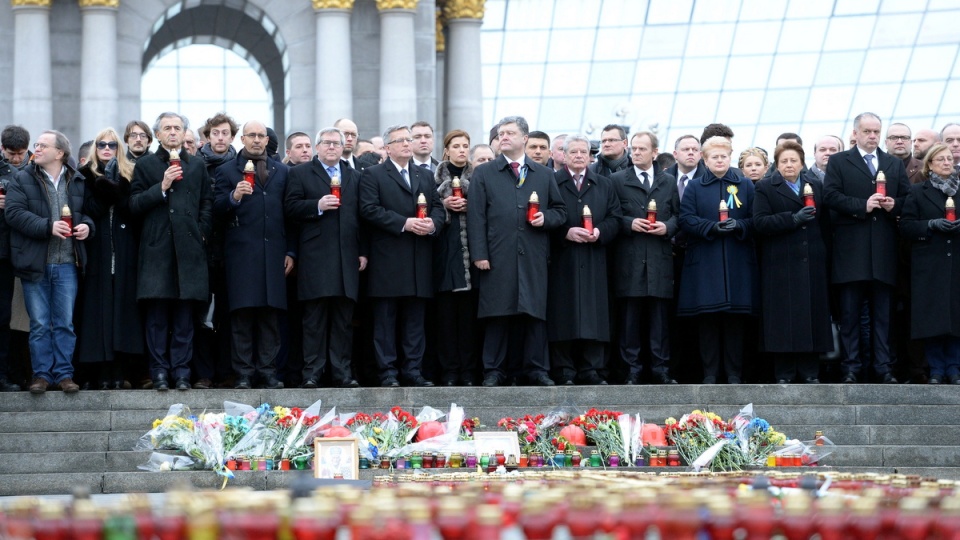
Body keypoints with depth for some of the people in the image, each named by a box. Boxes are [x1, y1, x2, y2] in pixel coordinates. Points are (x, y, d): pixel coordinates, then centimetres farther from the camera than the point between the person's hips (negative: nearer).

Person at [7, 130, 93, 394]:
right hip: (35, 263, -1)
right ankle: (42, 374, 12)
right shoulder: (22, 180, 1)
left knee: (65, 323, 5)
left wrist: (87, 225, -5)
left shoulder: (77, 182, 7)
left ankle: (64, 373, 13)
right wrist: (48, 226, -20)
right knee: (39, 324, 4)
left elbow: (88, 211, 18)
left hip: (67, 264, 1)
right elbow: (14, 213, -11)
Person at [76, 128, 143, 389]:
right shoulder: (87, 175, 10)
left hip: (125, 252, 1)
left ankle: (119, 372, -3)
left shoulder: (129, 175, 12)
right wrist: (106, 186, -14)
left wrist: (114, 189, -13)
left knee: (123, 306, -4)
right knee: (100, 308, -5)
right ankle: (103, 374, -4)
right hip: (98, 252, -1)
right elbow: (89, 210, -4)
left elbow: (133, 208, -1)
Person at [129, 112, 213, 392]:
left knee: (184, 313, 2)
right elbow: (134, 205, 1)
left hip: (188, 247, 1)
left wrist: (201, 232, 1)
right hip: (156, 248, -1)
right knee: (156, 314, -1)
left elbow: (207, 203, 14)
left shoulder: (197, 166, 14)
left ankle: (181, 370, 7)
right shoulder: (145, 165, 8)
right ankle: (160, 371, 4)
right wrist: (162, 187, -11)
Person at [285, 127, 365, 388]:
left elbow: (360, 216, 16)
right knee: (314, 318, -3)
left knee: (344, 319, 4)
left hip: (347, 258, 4)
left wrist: (363, 252, 10)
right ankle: (312, 373, -1)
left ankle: (343, 373, 7)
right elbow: (290, 209, -3)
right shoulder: (300, 173, 7)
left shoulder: (354, 177, 19)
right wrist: (317, 206, -16)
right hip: (315, 257, -4)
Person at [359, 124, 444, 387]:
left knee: (416, 318, 6)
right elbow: (370, 209, -10)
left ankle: (413, 369, 10)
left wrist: (433, 223, -8)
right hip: (388, 258, -5)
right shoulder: (373, 175, 2)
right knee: (385, 317, -2)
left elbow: (438, 207, 15)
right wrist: (404, 223, -17)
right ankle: (388, 371, 1)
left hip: (420, 259, 5)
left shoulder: (426, 176, 19)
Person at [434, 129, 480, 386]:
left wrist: (467, 207, -7)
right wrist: (444, 205, -10)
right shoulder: (436, 177, 7)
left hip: (470, 248, 1)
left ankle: (469, 371, 4)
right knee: (446, 310, -3)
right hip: (445, 250, -1)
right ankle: (448, 371, 1)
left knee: (469, 311, 0)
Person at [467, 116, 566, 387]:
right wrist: (479, 254, -7)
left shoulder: (544, 174, 16)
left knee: (536, 313, 2)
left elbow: (560, 211, 19)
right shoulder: (484, 174, 9)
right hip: (498, 257, -2)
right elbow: (476, 217, 2)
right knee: (497, 314, -1)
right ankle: (493, 371, 5)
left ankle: (537, 369, 10)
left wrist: (546, 218, -4)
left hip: (534, 257, 2)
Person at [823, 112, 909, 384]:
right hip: (850, 248, -3)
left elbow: (906, 197, 13)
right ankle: (850, 368, 2)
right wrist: (862, 206, -16)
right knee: (850, 313, -1)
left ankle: (883, 368, 7)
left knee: (883, 312, 4)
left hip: (884, 250, 3)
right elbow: (830, 196, -7)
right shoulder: (838, 162, 5)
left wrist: (895, 205, -9)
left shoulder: (895, 164, 17)